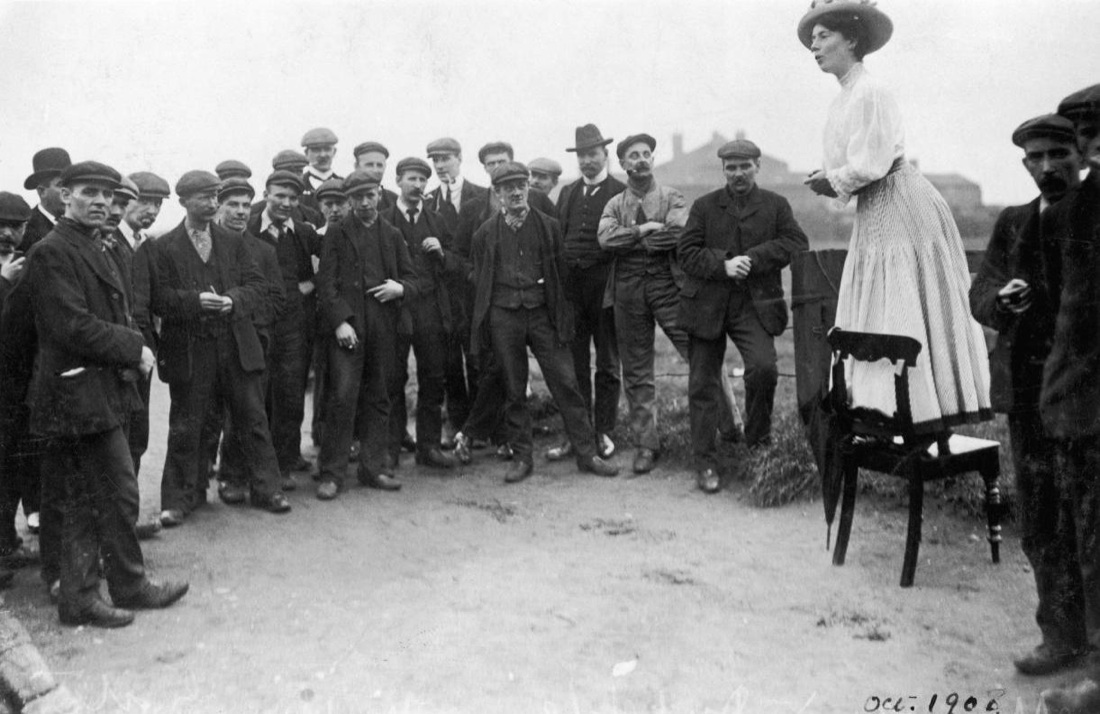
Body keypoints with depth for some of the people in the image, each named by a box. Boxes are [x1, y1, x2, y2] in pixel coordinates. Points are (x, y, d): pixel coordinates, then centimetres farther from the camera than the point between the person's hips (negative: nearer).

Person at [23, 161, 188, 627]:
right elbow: (73, 327, -20)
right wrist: (133, 349, -13)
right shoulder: (52, 252, -12)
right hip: (81, 393, -10)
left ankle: (80, 598, 22)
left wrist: (132, 349, 5)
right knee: (118, 493, -2)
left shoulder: (95, 249, 18)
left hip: (98, 390, 10)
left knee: (86, 501, 13)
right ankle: (131, 587, 14)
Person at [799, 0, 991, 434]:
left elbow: (871, 164, -20)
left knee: (906, 313, -6)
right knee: (878, 313, 9)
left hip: (901, 208, -10)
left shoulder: (870, 94, -15)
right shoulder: (847, 97, 14)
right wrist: (830, 181, 3)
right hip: (877, 215, 10)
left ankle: (927, 414, 2)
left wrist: (831, 181, -6)